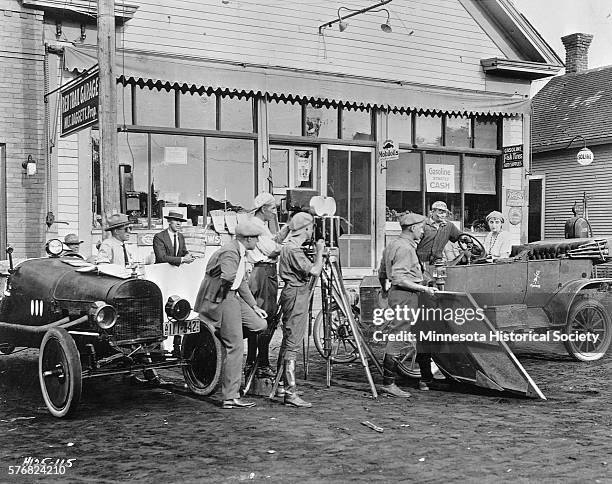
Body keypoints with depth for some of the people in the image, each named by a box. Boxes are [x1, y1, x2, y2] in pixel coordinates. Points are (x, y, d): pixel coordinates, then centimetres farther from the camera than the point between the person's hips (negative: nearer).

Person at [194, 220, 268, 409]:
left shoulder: (240, 252, 15)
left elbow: (240, 282, 24)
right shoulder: (230, 253, -18)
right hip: (220, 300, -10)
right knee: (235, 347, -9)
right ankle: (230, 397, -3)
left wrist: (254, 306, 23)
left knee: (260, 324, 2)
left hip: (231, 296, 10)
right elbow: (228, 277, -37)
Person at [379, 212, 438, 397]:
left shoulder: (392, 245, 18)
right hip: (404, 295, -11)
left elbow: (381, 273, 25)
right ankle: (388, 383, -6)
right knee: (397, 339, -9)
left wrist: (385, 289, 43)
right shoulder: (405, 248, -14)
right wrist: (424, 288, -18)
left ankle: (426, 379, 22)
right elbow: (399, 278, -22)